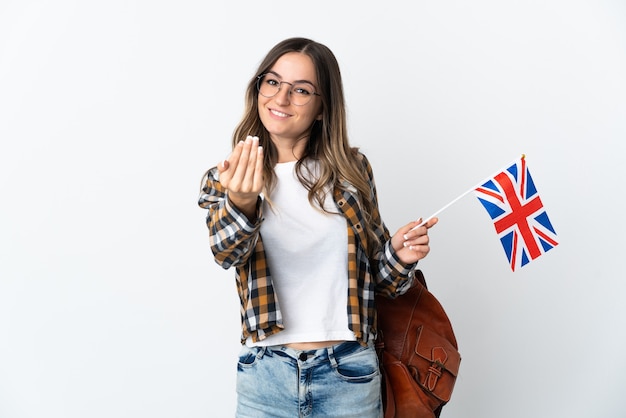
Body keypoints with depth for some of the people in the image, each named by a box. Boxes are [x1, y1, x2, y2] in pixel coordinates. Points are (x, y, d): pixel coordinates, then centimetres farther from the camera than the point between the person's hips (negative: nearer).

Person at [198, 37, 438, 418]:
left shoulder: (350, 168, 0)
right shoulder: (225, 179, 0)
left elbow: (375, 271, 10)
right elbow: (227, 252, -20)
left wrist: (398, 255, -11)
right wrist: (241, 203, -39)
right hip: (266, 374, 0)